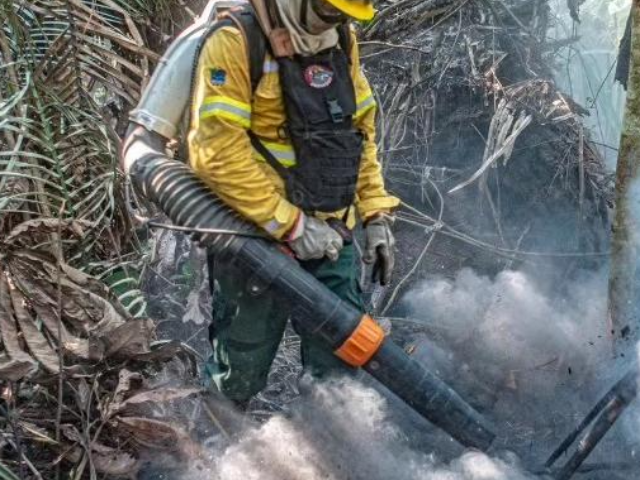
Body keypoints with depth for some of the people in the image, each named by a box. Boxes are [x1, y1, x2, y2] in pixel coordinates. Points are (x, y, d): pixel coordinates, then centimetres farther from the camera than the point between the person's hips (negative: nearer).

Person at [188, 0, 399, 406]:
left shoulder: (341, 40, 6)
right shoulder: (236, 43, -16)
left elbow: (362, 129, 13)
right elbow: (216, 152, -21)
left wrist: (376, 214, 5)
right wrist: (291, 225, -21)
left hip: (330, 235, 6)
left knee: (344, 357, 7)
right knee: (239, 372, 9)